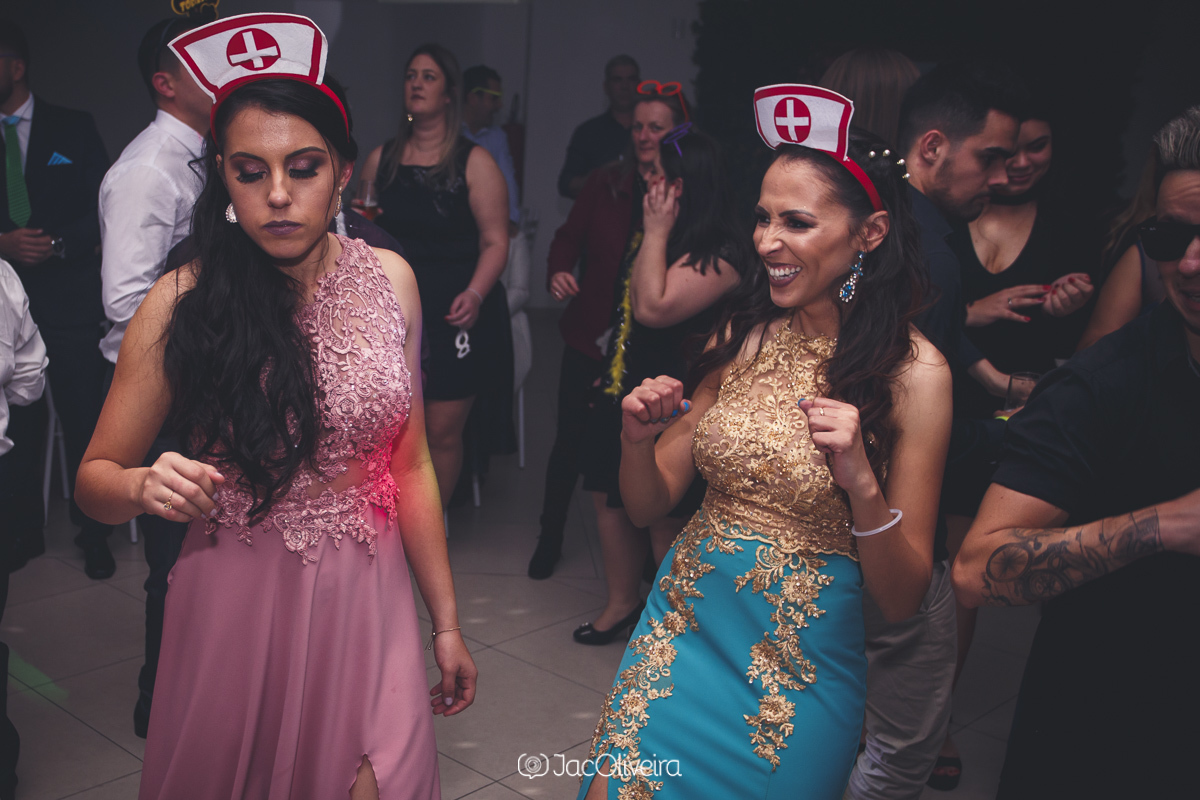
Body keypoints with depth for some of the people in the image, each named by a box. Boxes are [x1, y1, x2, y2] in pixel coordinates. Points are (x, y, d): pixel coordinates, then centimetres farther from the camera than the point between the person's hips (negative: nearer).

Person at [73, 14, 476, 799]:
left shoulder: (389, 279, -3)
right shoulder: (183, 304, -10)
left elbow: (410, 464, 3)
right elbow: (96, 476, -1)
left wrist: (446, 622, 5)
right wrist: (143, 486, -25)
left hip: (368, 602, 2)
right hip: (236, 609, -1)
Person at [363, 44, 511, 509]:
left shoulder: (474, 163, -2)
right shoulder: (380, 160, 11)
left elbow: (495, 242, -7)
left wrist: (474, 294, -21)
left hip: (454, 314, -3)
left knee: (443, 433, 1)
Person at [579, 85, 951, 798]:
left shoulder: (912, 370, -13)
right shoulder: (745, 334, -1)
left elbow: (903, 599, -10)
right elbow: (649, 505, 4)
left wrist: (861, 483, -27)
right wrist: (638, 439, -16)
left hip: (803, 663, -3)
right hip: (685, 620, 4)